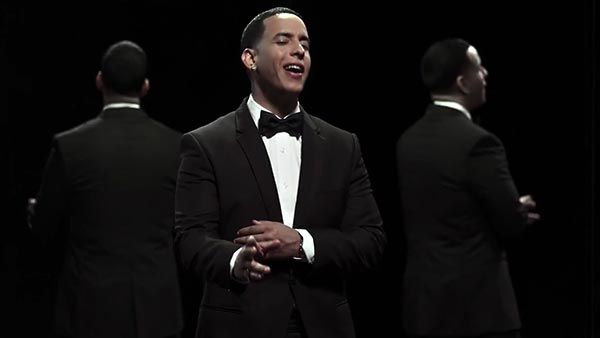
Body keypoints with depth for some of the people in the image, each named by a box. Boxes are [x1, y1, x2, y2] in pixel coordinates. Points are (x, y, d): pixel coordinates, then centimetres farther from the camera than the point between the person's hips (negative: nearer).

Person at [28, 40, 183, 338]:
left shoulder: (70, 146, -10)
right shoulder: (176, 146, -3)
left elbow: (45, 229, 0)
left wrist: (34, 208, 23)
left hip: (92, 309, -2)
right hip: (156, 308, 2)